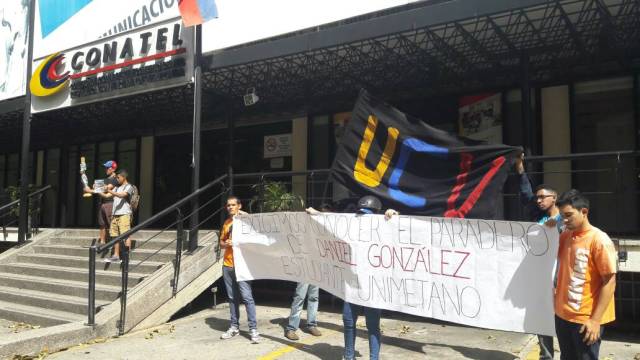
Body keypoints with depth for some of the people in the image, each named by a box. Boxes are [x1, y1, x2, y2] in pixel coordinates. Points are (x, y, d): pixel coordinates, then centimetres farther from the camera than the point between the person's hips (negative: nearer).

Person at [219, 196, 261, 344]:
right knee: (232, 298, 11)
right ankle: (234, 327, 19)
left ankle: (253, 329, -5)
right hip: (227, 265, 6)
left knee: (247, 297, -8)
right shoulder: (226, 223, 14)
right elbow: (221, 242, 19)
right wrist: (226, 244, -3)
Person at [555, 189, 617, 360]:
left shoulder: (599, 240, -15)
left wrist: (595, 320, -18)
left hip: (585, 319, -6)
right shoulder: (564, 236, 5)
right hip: (562, 314, 6)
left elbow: (610, 283, -16)